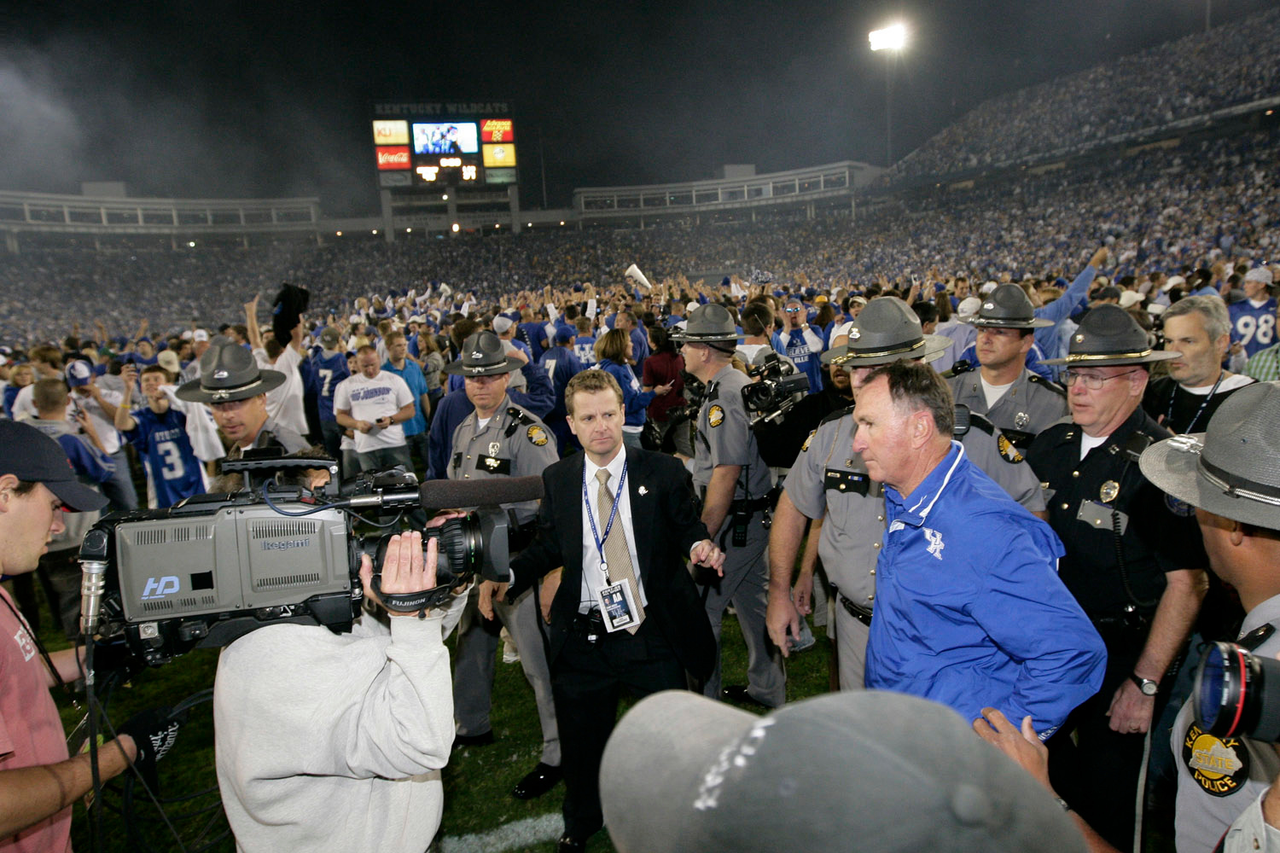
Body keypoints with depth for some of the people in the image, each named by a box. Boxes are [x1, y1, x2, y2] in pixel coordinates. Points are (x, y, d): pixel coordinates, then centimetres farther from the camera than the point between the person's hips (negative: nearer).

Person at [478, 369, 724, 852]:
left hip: (653, 633, -1)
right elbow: (549, 547, 7)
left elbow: (686, 527, 1)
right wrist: (507, 577, -7)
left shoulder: (662, 472, -5)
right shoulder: (557, 480, 2)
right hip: (583, 637, 2)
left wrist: (699, 545, -21)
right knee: (582, 739, 18)